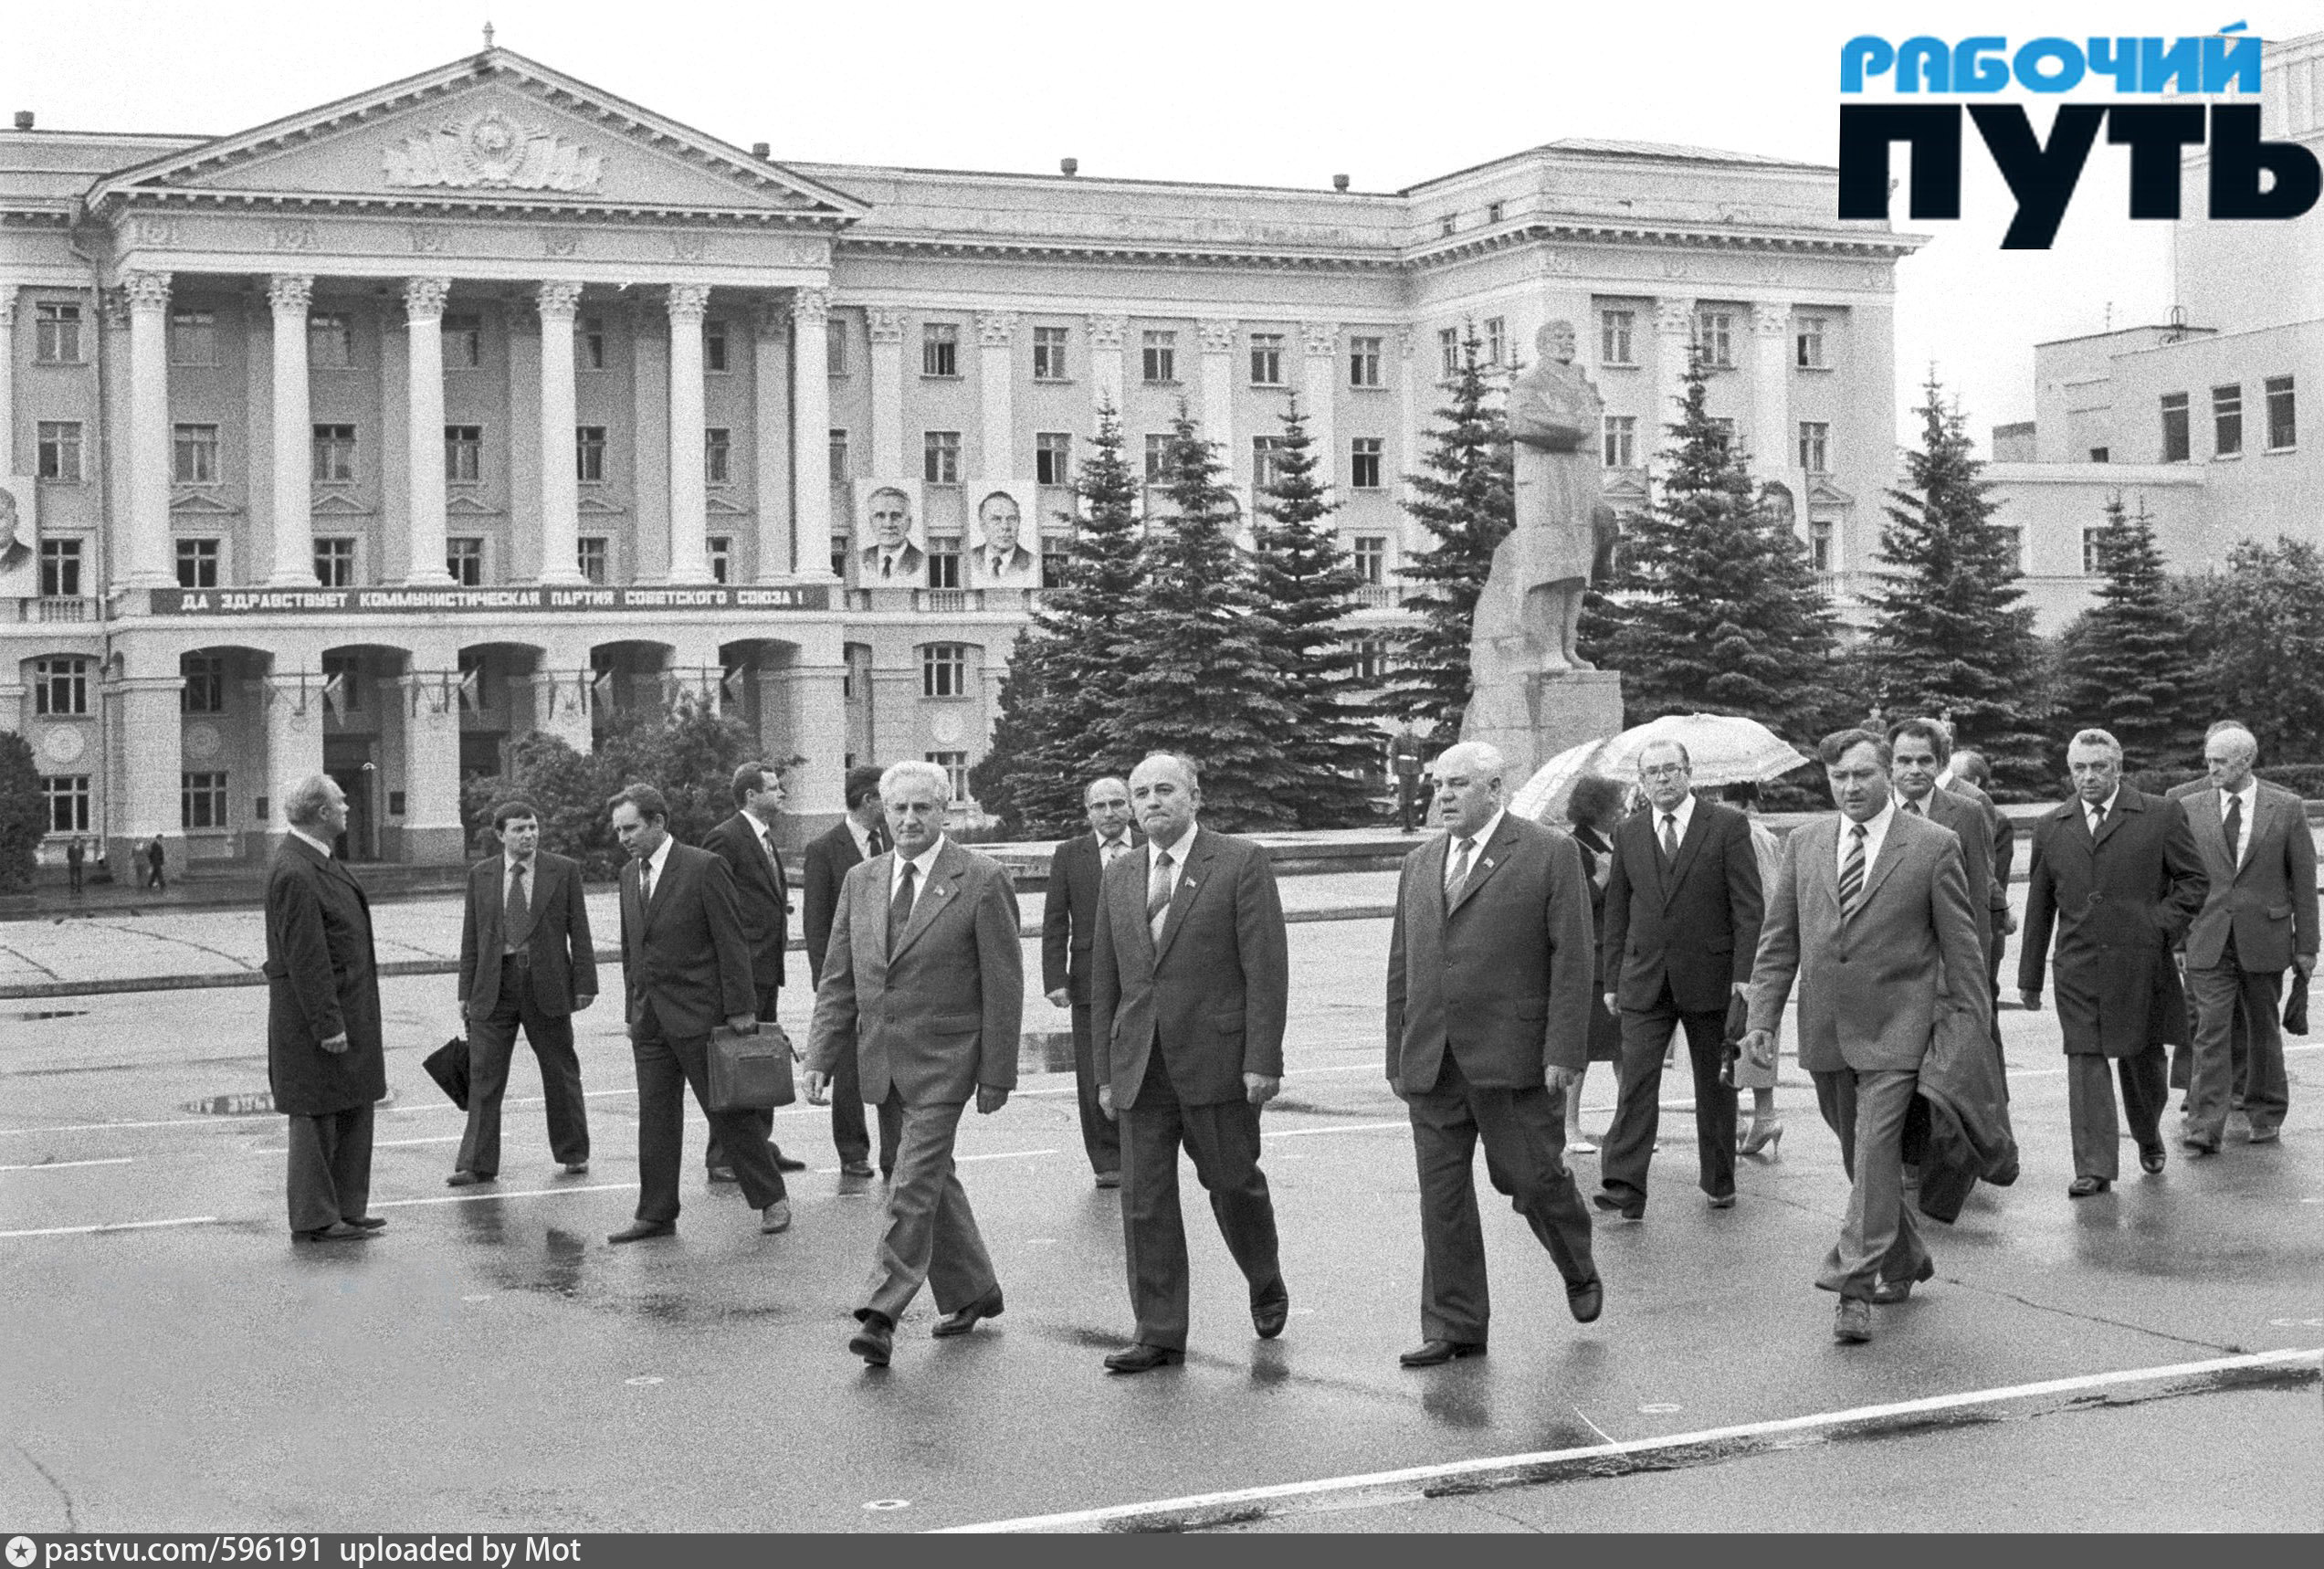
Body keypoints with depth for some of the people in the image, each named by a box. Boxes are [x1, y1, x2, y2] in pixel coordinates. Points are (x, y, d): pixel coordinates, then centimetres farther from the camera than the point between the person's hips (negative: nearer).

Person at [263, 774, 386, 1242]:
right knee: (316, 1115, -1)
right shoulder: (294, 873, -21)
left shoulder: (316, 859, 12)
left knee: (353, 1110, 16)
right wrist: (327, 1023, -23)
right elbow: (305, 956, -23)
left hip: (346, 1005, 10)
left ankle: (345, 1208, 25)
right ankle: (313, 1220, 6)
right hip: (315, 1007, -10)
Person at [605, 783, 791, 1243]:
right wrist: (634, 1009, 15)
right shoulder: (629, 874, 11)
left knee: (727, 1111, 0)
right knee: (655, 1117, 7)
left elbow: (731, 941, -11)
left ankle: (770, 1198, 12)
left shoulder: (704, 868, -10)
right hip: (650, 1017, 6)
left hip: (698, 1013, -6)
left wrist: (740, 1009, -13)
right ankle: (656, 1214, 13)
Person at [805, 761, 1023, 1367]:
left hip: (944, 1060, -6)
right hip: (883, 1059, 6)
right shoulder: (861, 881, 9)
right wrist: (821, 1056, 1)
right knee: (934, 1179, 16)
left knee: (914, 1186, -11)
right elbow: (838, 978, 11)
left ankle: (881, 1316, -11)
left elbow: (1004, 983, -6)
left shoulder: (982, 880, -7)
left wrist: (997, 1075, -8)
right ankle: (972, 1292, 30)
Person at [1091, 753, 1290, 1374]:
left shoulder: (1242, 862, -4)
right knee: (1144, 1199, 1)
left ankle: (1267, 1286, 34)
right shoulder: (1119, 878, 12)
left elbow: (1267, 967, -8)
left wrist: (1262, 1060, -14)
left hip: (1216, 1060, -4)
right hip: (1141, 1066, 4)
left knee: (1233, 1183, 7)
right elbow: (1105, 982, 15)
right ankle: (1158, 1333, 7)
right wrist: (1105, 1072, 11)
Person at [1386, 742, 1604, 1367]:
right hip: (1431, 1064, 5)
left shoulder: (1550, 854, -2)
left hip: (1512, 1057, -5)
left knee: (1532, 1176, 0)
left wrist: (1564, 1052, -13)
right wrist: (1398, 1057, 12)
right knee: (1441, 1194, 4)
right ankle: (1453, 1327, 12)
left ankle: (1579, 1272, 30)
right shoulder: (1419, 866, 15)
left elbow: (1573, 958, -6)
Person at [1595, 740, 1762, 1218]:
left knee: (1715, 1084, 10)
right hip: (1644, 979, 2)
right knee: (1635, 1081, -9)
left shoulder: (1727, 826, -2)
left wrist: (1744, 971, -12)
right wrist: (1612, 979, 8)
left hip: (1710, 977, -2)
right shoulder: (1627, 835, 8)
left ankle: (1720, 1182, 24)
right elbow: (1617, 912, 12)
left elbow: (1747, 905, -5)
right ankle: (1623, 1188, -13)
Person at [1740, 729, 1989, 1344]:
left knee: (1875, 1151, -13)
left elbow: (1960, 945, -1)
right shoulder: (1803, 844, 8)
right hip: (1825, 1030, 5)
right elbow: (1777, 941, 9)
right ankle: (1904, 1262, 31)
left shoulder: (1933, 846, -3)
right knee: (1860, 1156, 13)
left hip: (1895, 1030, -4)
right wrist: (1761, 1018, 0)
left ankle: (1855, 1287, -11)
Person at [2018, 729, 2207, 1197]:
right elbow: (2039, 907, 12)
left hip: (2141, 965, -1)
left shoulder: (2160, 816, 1)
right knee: (2085, 1062, -5)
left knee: (2142, 1058, 11)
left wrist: (2160, 926, -10)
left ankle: (2149, 1138, 38)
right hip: (2078, 969, 1)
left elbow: (2194, 880, 4)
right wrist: (2030, 977, 12)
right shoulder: (2051, 829, 8)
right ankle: (2094, 1168, -2)